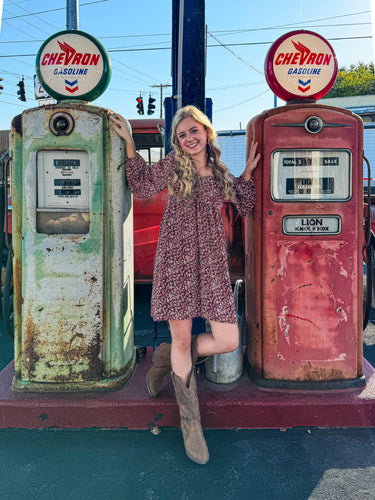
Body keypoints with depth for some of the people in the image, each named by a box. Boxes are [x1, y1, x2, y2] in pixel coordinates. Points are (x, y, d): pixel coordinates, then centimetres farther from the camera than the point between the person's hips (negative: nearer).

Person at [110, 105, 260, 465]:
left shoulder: (221, 173, 17)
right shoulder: (173, 166, 8)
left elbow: (245, 207, 24)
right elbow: (141, 187, 10)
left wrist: (248, 171, 21)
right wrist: (129, 141, 10)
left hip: (212, 263, 4)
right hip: (176, 258, -3)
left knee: (228, 341, -2)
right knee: (182, 339, 0)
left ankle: (168, 358, 25)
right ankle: (190, 422, 20)